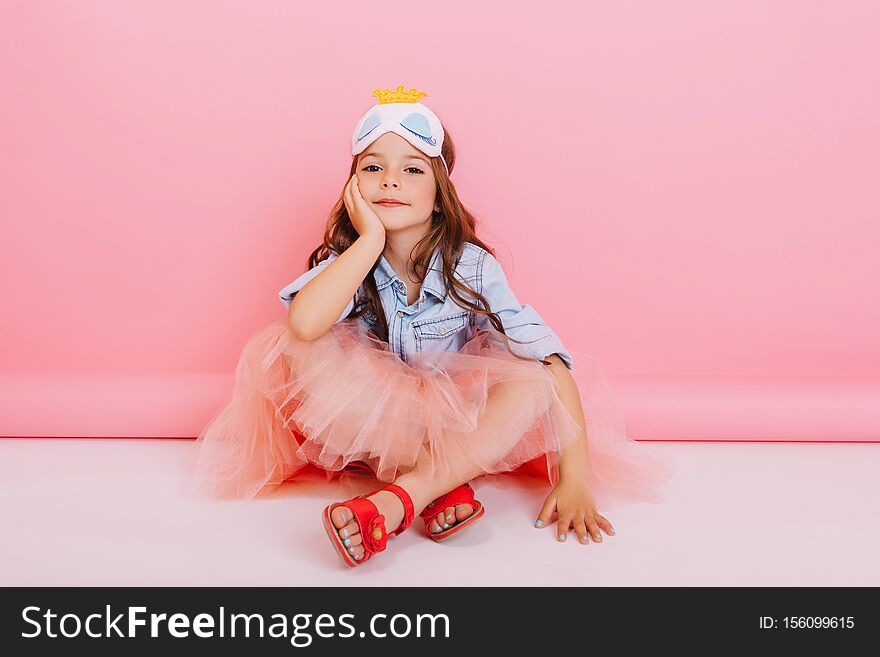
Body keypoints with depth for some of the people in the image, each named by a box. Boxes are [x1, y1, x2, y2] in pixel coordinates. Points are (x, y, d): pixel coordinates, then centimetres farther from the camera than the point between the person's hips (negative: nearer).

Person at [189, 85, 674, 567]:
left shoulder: (471, 268, -14)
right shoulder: (347, 261, -12)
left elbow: (552, 363, -19)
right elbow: (304, 324, -36)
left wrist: (575, 479, -26)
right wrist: (372, 238, -30)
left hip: (457, 428, 0)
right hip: (367, 425, 1)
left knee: (533, 382, -26)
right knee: (301, 351, -26)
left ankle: (401, 497, -34)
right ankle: (446, 488, -27)